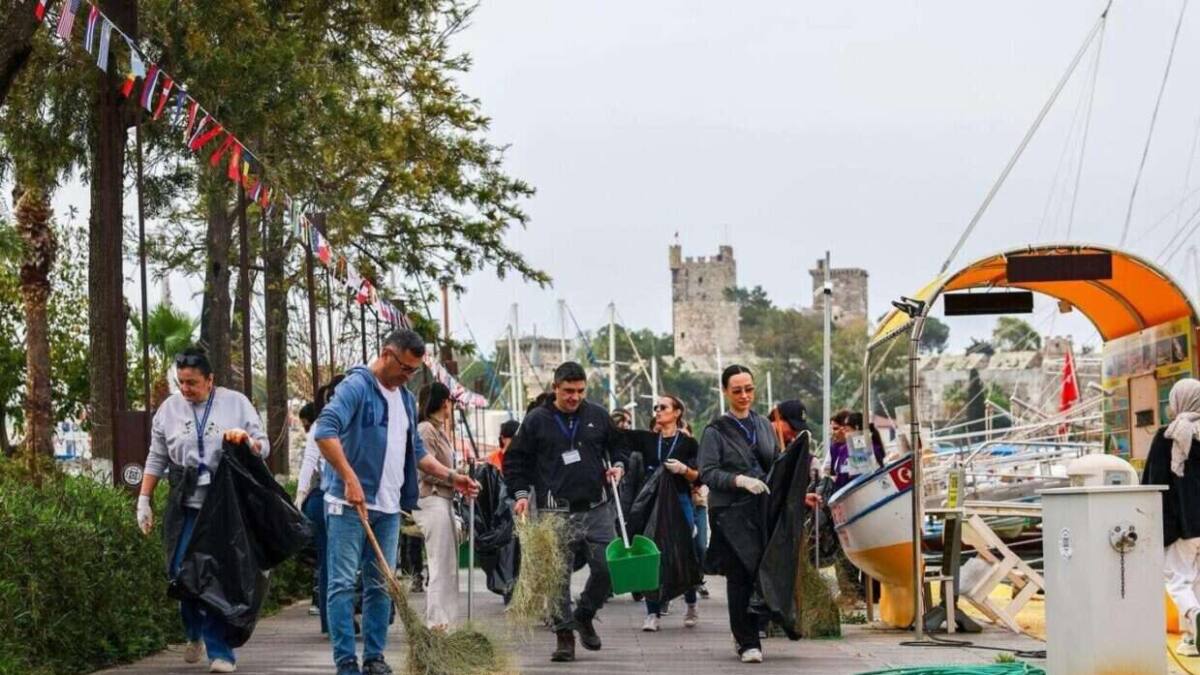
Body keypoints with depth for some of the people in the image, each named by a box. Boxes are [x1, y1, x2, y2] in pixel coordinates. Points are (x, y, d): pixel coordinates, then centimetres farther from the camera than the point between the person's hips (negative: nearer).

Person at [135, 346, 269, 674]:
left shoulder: (235, 403, 3)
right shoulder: (170, 408, 8)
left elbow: (263, 447, 4)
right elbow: (156, 459, 12)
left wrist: (247, 440, -18)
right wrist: (143, 501, 9)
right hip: (188, 506, 2)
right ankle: (195, 633, 23)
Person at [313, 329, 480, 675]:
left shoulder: (406, 399, 16)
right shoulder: (356, 386, -10)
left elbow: (416, 451, 25)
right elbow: (325, 431, -23)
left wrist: (451, 476, 12)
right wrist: (350, 480, -28)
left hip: (388, 507, 8)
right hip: (349, 503, -8)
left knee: (381, 585, 8)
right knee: (343, 583, -5)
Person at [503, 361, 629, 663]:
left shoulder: (598, 416, 8)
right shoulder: (536, 420, 2)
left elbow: (618, 446, 23)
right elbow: (516, 460, 7)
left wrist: (618, 466, 3)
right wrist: (521, 493, -4)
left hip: (597, 509, 2)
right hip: (556, 512, -2)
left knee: (607, 567, -1)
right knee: (558, 575, -4)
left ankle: (585, 616, 23)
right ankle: (564, 634, 5)